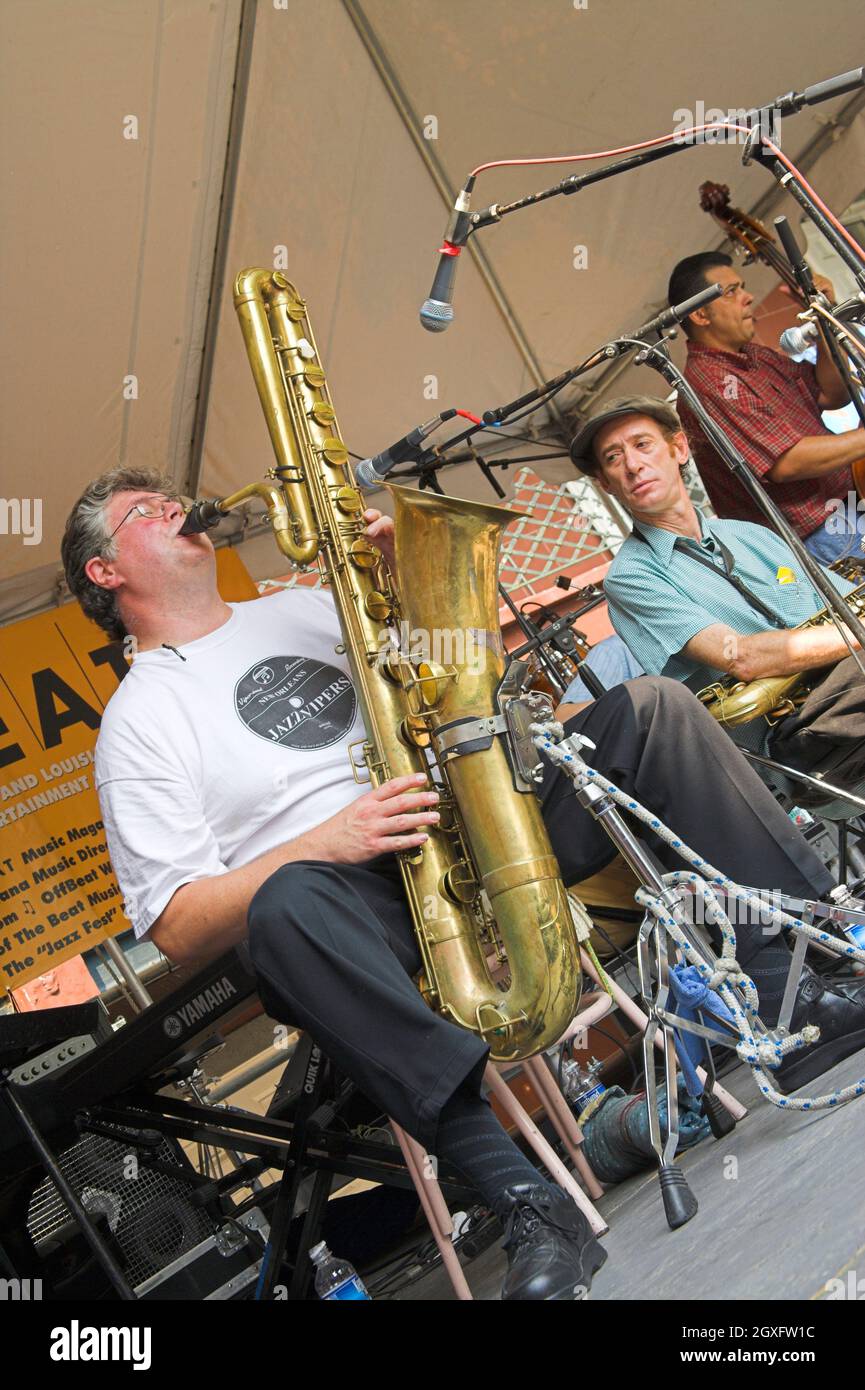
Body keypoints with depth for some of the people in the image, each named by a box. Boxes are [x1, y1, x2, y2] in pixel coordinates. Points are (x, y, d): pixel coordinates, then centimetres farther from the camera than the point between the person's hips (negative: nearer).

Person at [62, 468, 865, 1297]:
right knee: (286, 902, -39)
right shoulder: (140, 718, 4)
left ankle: (785, 988, -13)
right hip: (355, 891, -5)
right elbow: (178, 930, -5)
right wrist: (324, 841, -19)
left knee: (649, 708, -6)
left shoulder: (299, 607, 22)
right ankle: (526, 1201, -40)